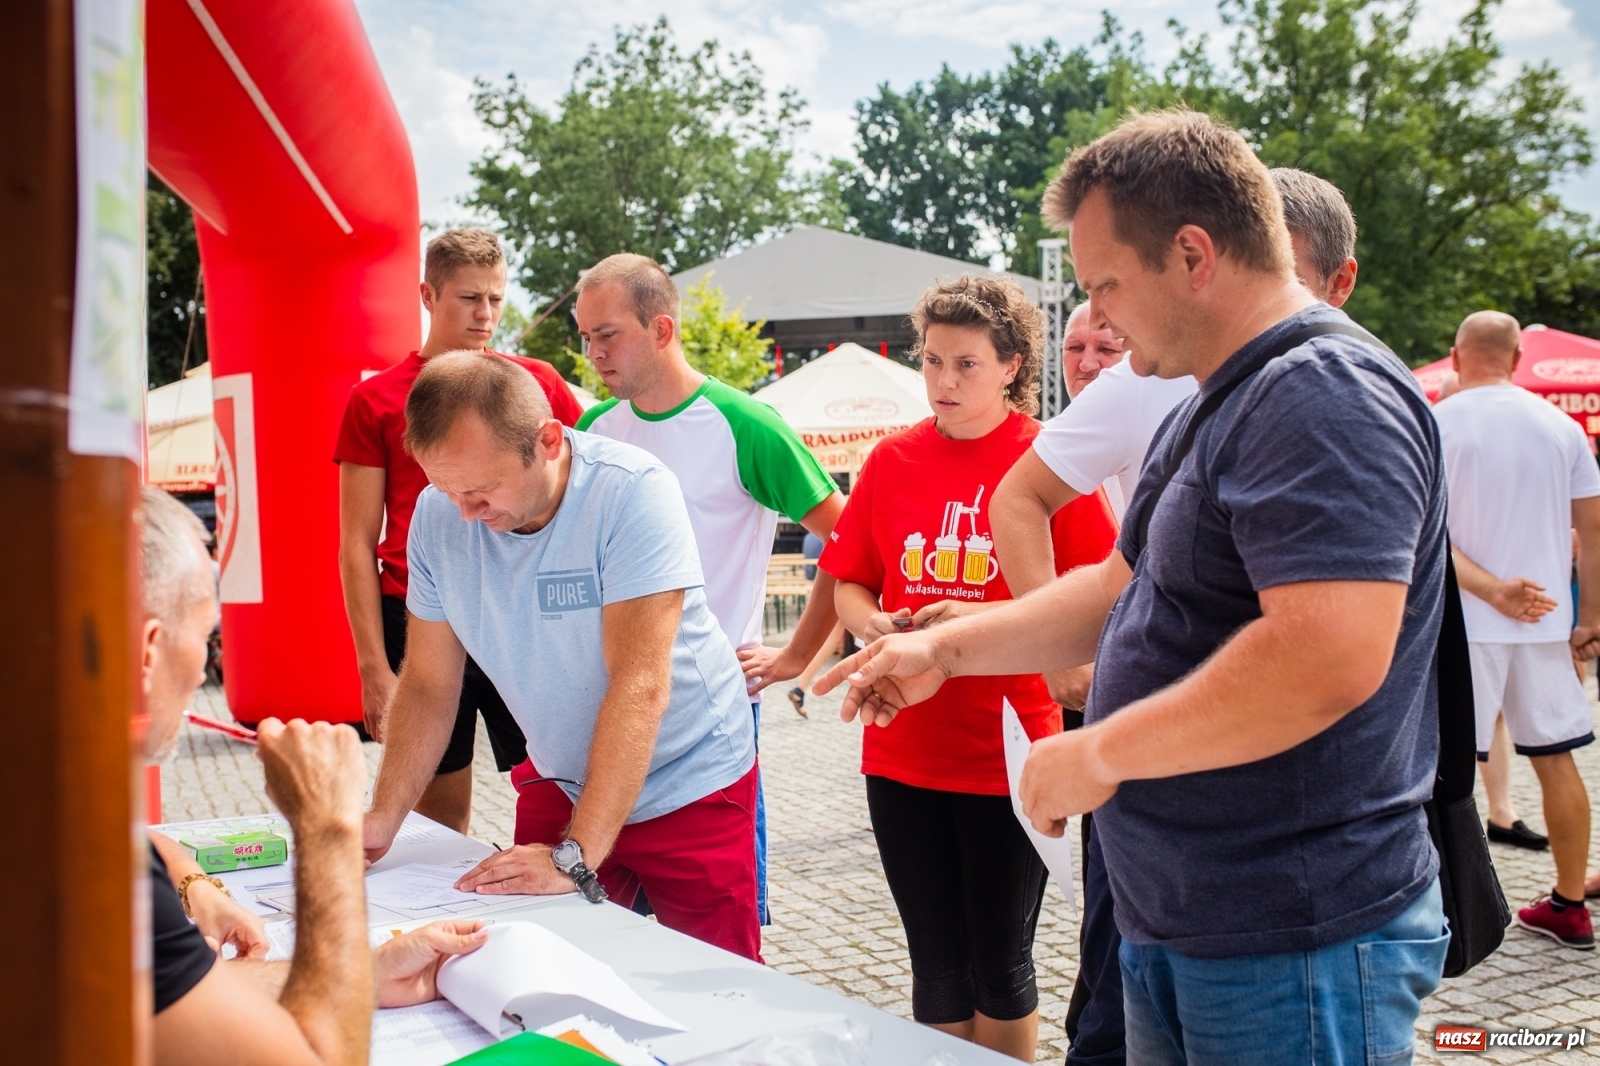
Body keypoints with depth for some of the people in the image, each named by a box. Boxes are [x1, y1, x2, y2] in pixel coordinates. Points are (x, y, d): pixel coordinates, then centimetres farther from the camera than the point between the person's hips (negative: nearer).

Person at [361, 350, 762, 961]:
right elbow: (428, 684, -2)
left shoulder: (633, 492, -26)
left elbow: (639, 685, -29)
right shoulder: (438, 514, -11)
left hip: (689, 786, -4)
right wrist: (382, 819, -14)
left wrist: (575, 857, -31)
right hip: (559, 783, 4)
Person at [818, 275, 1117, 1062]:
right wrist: (870, 622, -9)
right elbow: (849, 583, 12)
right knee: (936, 966, 14)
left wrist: (986, 620, -20)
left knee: (1001, 963, 10)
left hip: (1009, 754, -3)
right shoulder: (892, 459, 5)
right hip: (902, 752, 3)